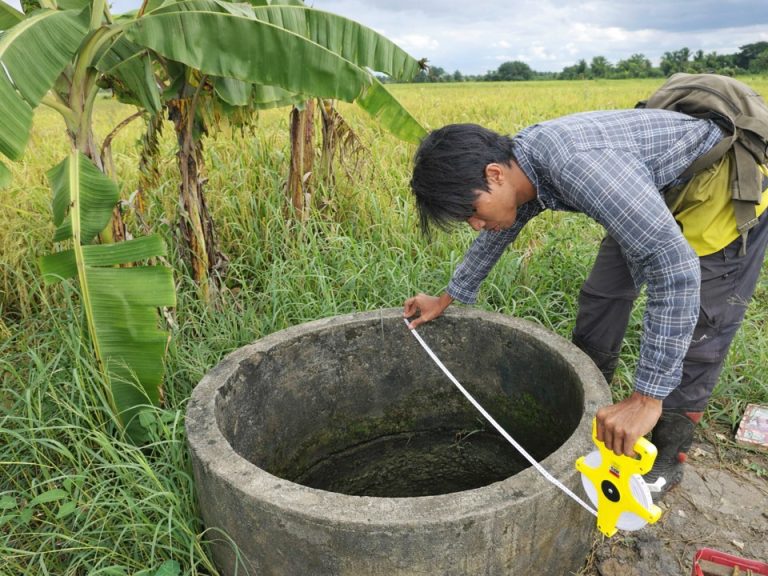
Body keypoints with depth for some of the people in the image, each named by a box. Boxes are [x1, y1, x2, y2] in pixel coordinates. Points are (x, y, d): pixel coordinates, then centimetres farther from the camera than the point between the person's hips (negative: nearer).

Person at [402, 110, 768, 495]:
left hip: (726, 193, -8)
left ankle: (666, 458, 13)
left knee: (693, 331, -7)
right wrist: (447, 299, 15)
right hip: (658, 193, 8)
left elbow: (675, 263, -41)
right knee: (603, 294, 9)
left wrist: (647, 397, -40)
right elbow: (496, 234, 8)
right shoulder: (518, 164, -12)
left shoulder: (576, 164, -40)